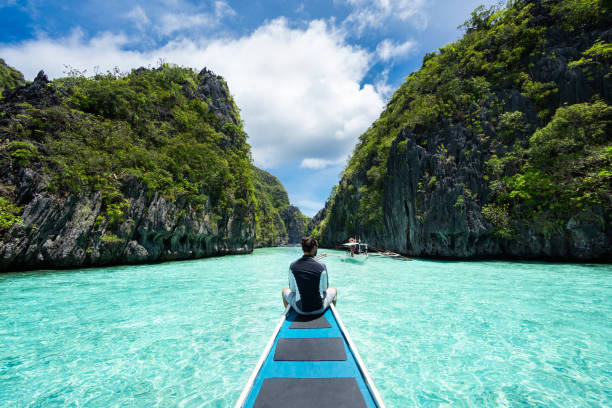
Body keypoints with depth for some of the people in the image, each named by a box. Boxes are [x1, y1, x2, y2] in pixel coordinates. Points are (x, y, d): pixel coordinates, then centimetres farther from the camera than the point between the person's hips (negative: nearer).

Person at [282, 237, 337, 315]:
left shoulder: (293, 266, -12)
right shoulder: (321, 266, -15)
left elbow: (292, 289, -1)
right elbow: (325, 288, -2)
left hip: (300, 309, 1)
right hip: (319, 309, 0)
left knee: (285, 291, 30)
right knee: (334, 290, 29)